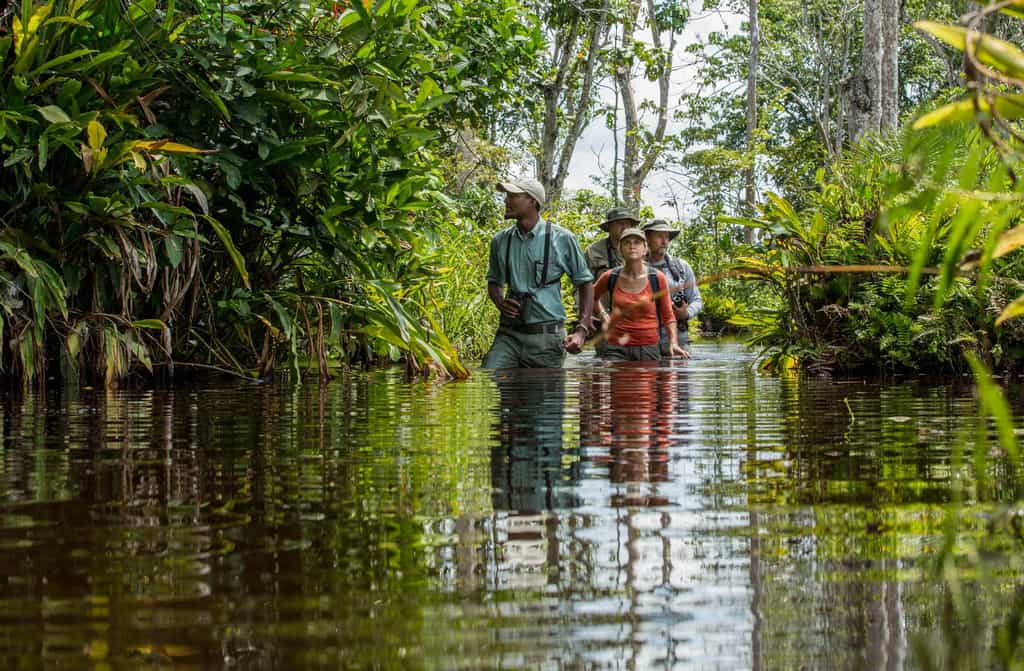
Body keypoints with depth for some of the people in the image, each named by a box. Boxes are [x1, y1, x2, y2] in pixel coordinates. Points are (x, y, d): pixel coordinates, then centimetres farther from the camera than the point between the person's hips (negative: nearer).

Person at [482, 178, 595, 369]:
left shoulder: (561, 238, -3)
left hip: (547, 336, -3)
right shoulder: (500, 241, 8)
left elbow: (585, 282, 4)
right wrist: (500, 303, -1)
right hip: (509, 334, 3)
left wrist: (582, 330, -5)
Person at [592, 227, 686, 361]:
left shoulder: (657, 278, -1)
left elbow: (668, 316, 6)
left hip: (649, 348, 0)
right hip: (616, 348, 0)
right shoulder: (610, 277, 2)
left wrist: (673, 342, -6)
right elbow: (593, 297, 26)